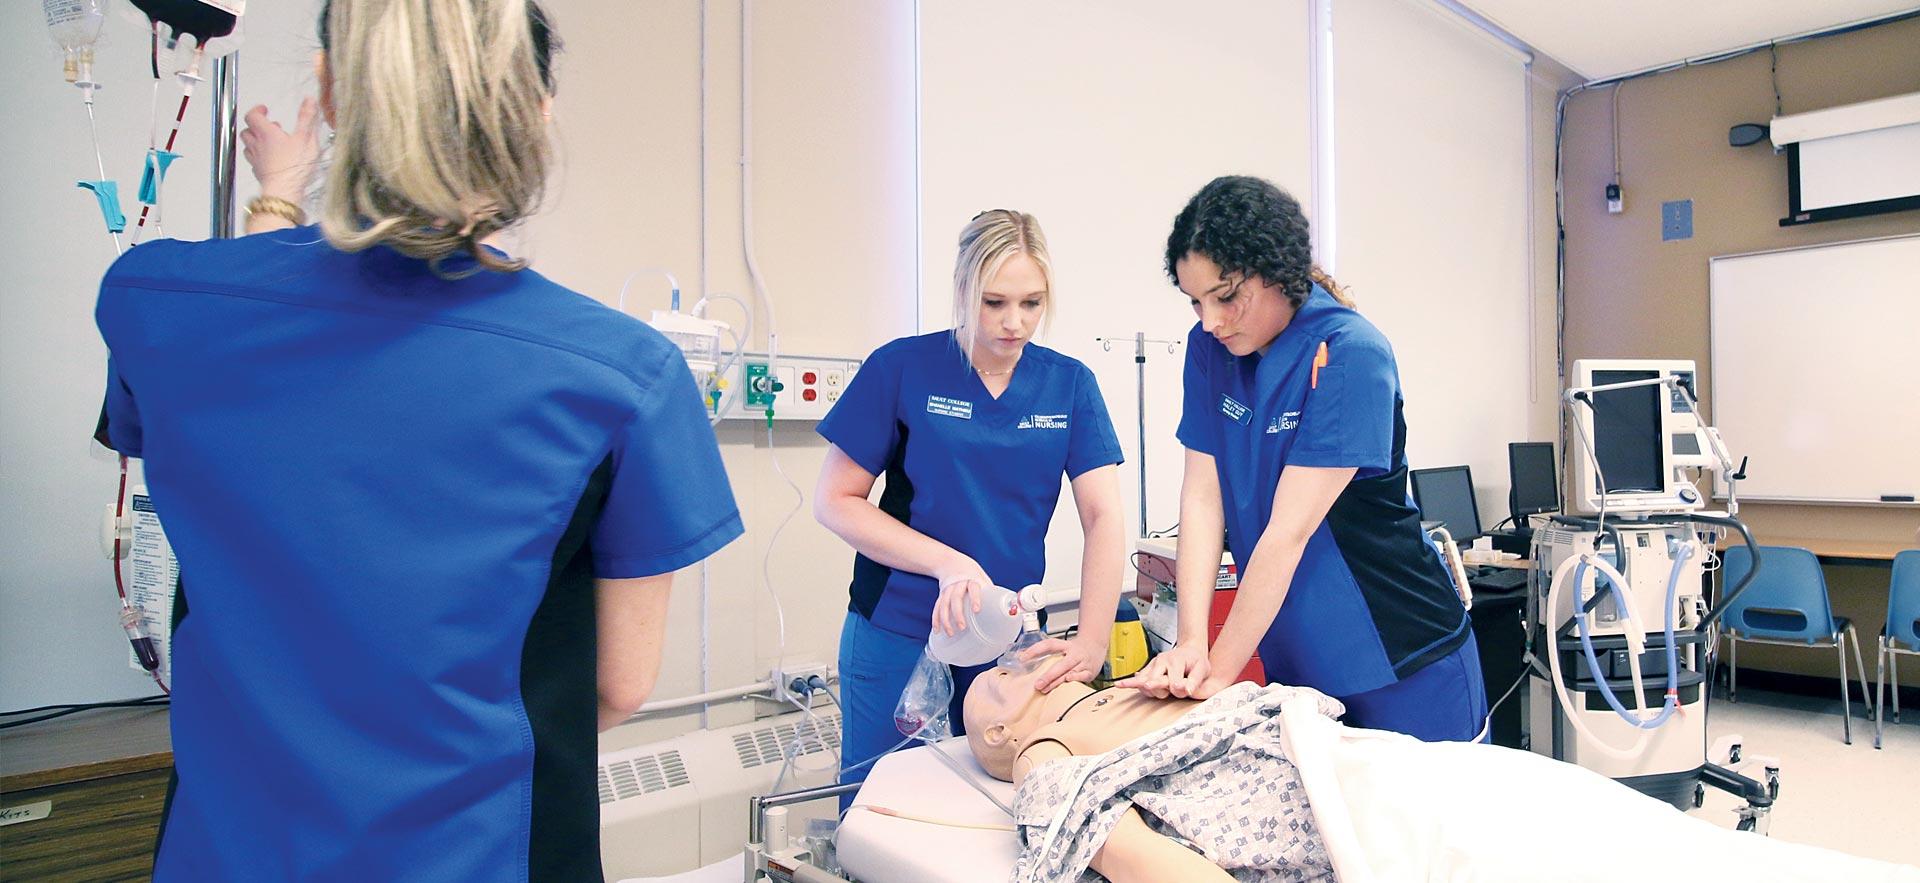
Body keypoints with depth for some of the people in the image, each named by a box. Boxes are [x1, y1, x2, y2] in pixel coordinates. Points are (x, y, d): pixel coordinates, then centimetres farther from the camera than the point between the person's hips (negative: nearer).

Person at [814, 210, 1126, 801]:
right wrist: (949, 563, -19)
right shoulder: (902, 368, -8)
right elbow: (834, 501, -7)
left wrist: (1092, 641, -20)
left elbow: (1103, 518, -6)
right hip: (897, 640, -2)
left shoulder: (1069, 384, 0)